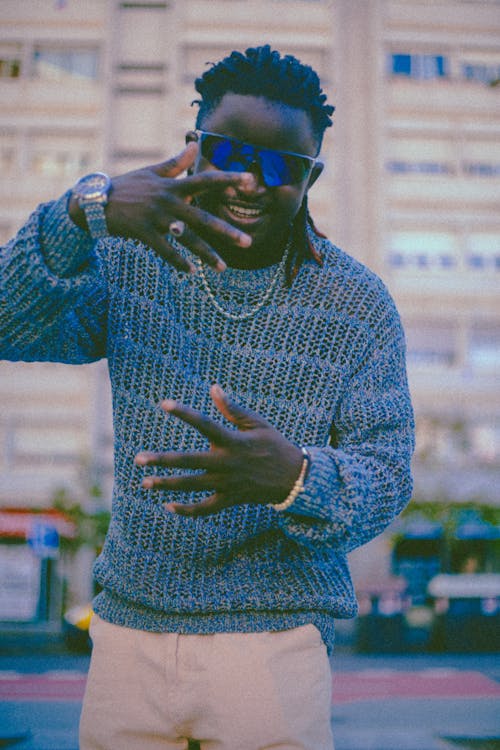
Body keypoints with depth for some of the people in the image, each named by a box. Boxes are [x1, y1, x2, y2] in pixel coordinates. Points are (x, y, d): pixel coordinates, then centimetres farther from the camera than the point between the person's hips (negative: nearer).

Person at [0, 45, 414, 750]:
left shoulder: (357, 305, -4)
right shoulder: (132, 263, 1)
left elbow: (385, 476, -8)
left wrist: (295, 478, -30)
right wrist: (86, 211, -30)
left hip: (274, 642, -2)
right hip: (127, 628, 2)